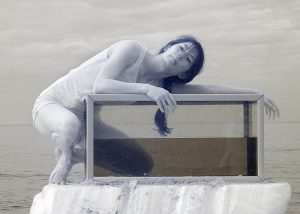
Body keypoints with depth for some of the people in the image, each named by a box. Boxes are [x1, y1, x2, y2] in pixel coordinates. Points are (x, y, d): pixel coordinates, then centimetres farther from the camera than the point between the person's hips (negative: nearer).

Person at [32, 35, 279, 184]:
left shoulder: (161, 85, 1)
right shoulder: (132, 50, -19)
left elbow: (207, 89, 1)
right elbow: (100, 85, -32)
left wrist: (253, 93, -3)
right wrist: (146, 89, -41)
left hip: (84, 121, 7)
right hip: (51, 105, -7)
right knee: (70, 125, -42)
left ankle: (69, 158, 10)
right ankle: (65, 156, -7)